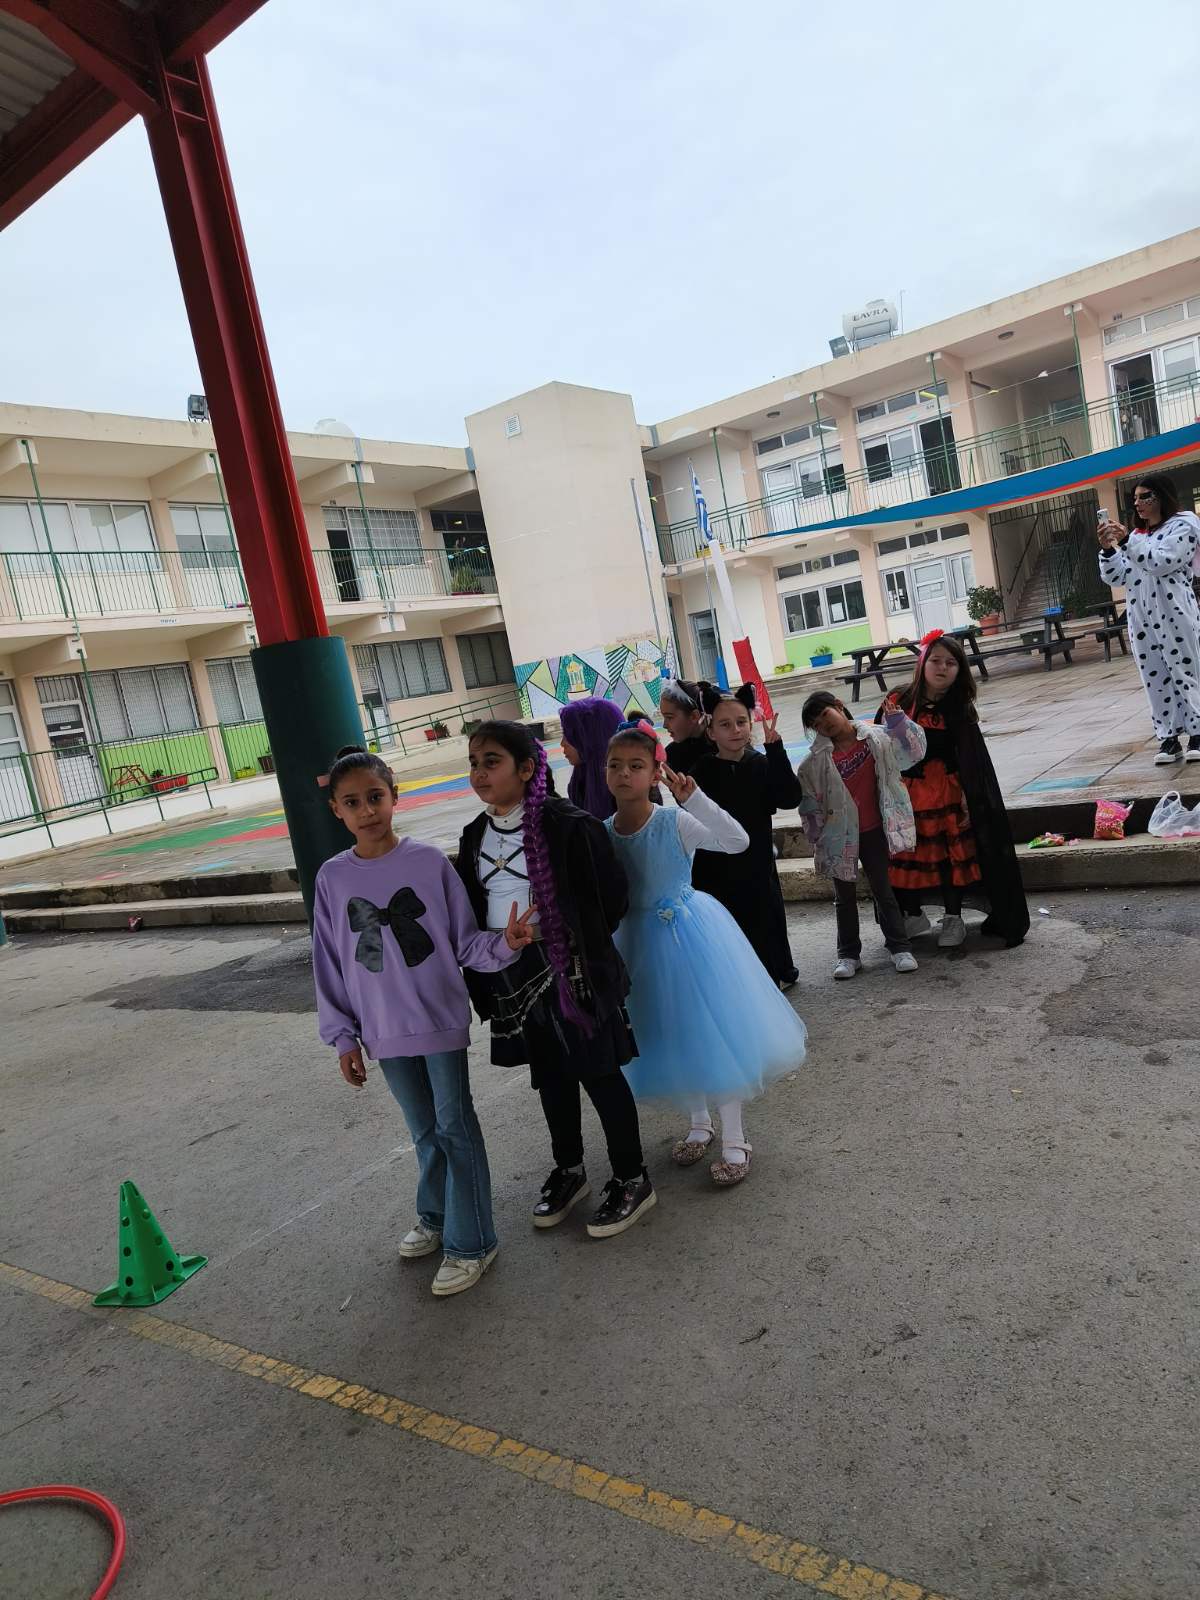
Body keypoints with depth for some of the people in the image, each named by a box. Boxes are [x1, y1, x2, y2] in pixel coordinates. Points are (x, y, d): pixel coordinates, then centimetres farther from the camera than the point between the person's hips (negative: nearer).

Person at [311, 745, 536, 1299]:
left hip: (440, 1019, -3)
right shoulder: (332, 878, -4)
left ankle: (469, 1242, 20)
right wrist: (343, 1037, 3)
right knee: (423, 1130, 20)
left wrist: (505, 943, -25)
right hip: (385, 1032, 3)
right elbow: (329, 966, 3)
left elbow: (465, 941, -5)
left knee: (454, 1126, 5)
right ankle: (435, 1216, 42)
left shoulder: (429, 861, -10)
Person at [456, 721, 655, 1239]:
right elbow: (473, 909, 14)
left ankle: (631, 1180, 22)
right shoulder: (475, 836, 6)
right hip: (514, 977, 6)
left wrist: (583, 946, -3)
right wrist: (483, 973, 13)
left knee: (598, 1072, 5)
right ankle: (569, 1171, 37)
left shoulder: (567, 824, -15)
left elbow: (610, 896, -12)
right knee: (549, 1075, 19)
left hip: (570, 969, -6)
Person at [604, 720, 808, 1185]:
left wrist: (692, 797, -40)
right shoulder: (602, 833, -6)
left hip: (687, 933, -5)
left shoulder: (676, 823, -19)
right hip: (639, 938, 5)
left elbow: (738, 841, -33)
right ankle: (699, 1123, 40)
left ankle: (734, 1140, 19)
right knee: (673, 1033, 18)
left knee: (712, 1028, 2)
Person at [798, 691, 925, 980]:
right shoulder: (816, 761, -8)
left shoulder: (877, 738, -4)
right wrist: (818, 835, -2)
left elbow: (912, 751, 2)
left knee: (883, 889, 8)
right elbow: (809, 802, -2)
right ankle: (848, 954, 20)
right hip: (840, 835, 0)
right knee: (845, 896, 10)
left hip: (873, 831, 0)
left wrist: (896, 718, -7)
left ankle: (900, 947, 18)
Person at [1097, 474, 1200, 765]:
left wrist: (1125, 541, -17)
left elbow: (1161, 562, -14)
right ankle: (1169, 738, 6)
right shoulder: (1135, 536, 21)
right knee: (1155, 679, 3)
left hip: (1174, 615, -6)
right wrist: (1108, 548, -3)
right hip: (1140, 618, 6)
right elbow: (1115, 577, 12)